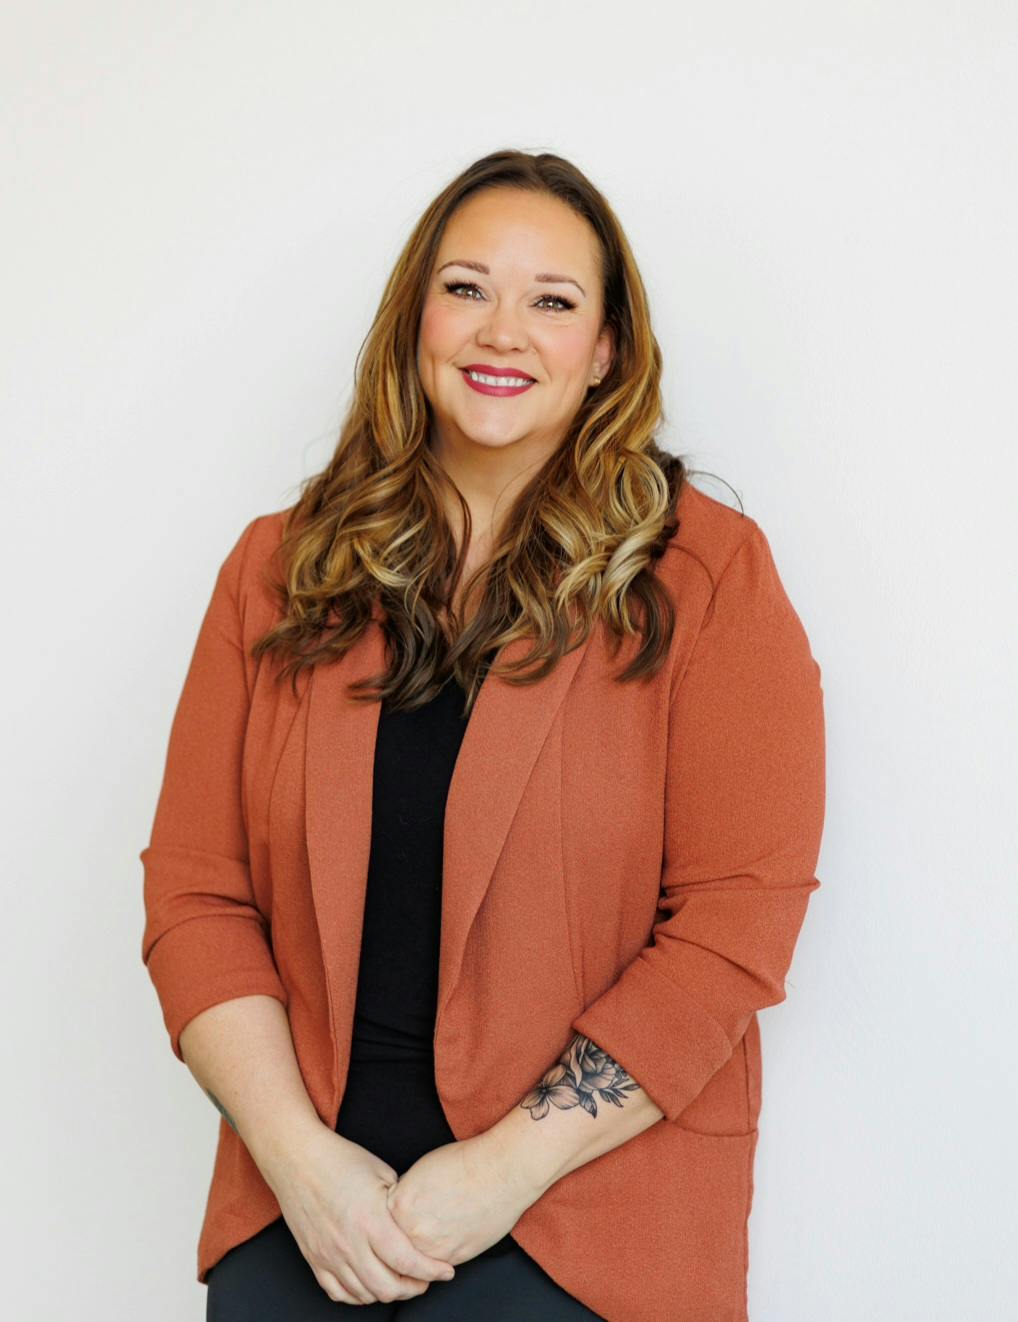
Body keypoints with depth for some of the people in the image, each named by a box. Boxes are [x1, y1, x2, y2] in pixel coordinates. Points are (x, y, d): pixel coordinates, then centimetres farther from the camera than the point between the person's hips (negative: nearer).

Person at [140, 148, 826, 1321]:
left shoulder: (706, 577, -4)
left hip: (585, 1205, -2)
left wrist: (510, 1166, -13)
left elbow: (738, 918, -9)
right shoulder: (279, 572, 5)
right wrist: (298, 1153, -9)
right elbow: (193, 891, 3)